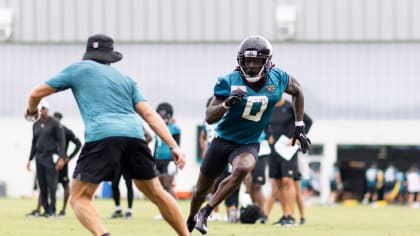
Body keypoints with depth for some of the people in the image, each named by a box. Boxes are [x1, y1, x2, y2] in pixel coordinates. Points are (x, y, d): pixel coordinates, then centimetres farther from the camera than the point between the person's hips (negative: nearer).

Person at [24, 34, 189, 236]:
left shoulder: (79, 68, 20)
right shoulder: (126, 79, 29)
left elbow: (36, 93, 23)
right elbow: (150, 115, 15)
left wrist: (31, 110, 45)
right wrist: (173, 146, 9)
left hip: (102, 136, -4)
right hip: (134, 134, 4)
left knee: (79, 197, 0)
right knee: (155, 193, 21)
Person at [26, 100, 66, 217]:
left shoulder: (54, 123, -3)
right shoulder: (36, 125, 14)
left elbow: (61, 140, -6)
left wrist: (62, 158, -14)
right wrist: (30, 159, 18)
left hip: (51, 158, -6)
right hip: (39, 158, 6)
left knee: (52, 185, -8)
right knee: (42, 185, 4)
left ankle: (52, 210, -6)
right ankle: (46, 209, 8)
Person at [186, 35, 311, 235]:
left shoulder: (277, 79, -11)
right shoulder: (229, 82, -18)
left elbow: (297, 91, 12)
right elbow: (209, 118, -19)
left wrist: (299, 127, 10)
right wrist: (227, 103, -38)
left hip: (248, 145, 0)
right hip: (223, 140, 0)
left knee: (242, 169, -34)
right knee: (202, 189, 12)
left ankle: (205, 213, -21)